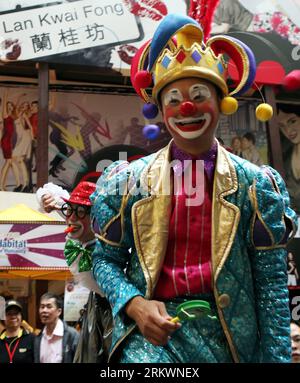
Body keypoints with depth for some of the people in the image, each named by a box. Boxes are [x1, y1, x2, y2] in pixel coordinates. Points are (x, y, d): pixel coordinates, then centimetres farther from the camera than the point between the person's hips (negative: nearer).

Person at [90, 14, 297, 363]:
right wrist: (133, 303, -12)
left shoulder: (255, 184, -1)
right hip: (152, 330, 0)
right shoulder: (128, 179, 1)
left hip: (227, 334, 0)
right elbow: (105, 258, 6)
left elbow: (270, 282, -1)